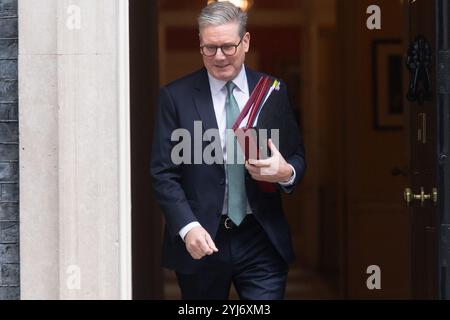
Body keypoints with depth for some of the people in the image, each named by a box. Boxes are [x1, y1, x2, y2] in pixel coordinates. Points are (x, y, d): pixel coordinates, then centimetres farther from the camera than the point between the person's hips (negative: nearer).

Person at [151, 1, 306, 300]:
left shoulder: (273, 91, 5)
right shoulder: (176, 96, -1)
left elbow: (298, 157, 11)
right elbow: (163, 172, -3)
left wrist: (286, 172, -13)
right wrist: (188, 227, -16)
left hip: (262, 241, 1)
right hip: (202, 241, -1)